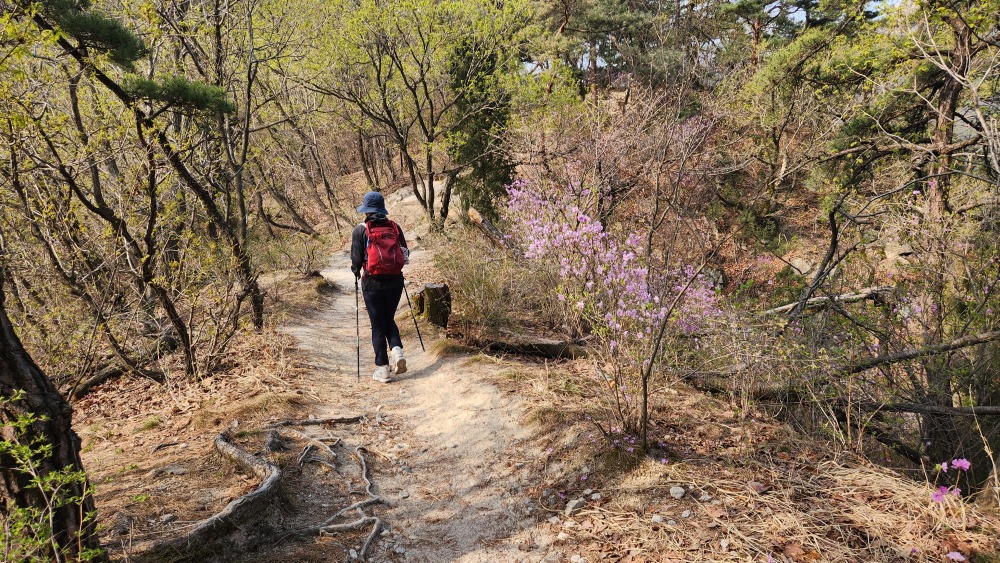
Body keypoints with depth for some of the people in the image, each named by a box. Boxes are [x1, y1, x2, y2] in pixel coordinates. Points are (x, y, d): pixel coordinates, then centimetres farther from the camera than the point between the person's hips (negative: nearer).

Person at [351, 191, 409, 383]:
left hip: (373, 282, -3)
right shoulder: (394, 227, 2)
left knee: (378, 325, 7)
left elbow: (356, 259, -5)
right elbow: (405, 253, 6)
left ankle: (383, 369, 8)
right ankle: (397, 351, -2)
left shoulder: (360, 230, -6)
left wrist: (356, 272, 16)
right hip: (395, 281, 3)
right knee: (389, 319, 21)